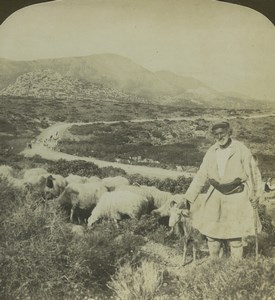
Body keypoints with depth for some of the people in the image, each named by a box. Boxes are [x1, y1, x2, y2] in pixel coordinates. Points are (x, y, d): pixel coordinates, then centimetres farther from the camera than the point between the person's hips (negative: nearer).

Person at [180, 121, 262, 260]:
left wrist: (254, 197, -3)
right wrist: (187, 199, -1)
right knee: (211, 234, 10)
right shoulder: (211, 152, -1)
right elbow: (200, 177, 1)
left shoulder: (241, 150, -13)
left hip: (237, 198, -4)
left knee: (234, 237, 1)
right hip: (217, 197, 4)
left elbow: (252, 174, -6)